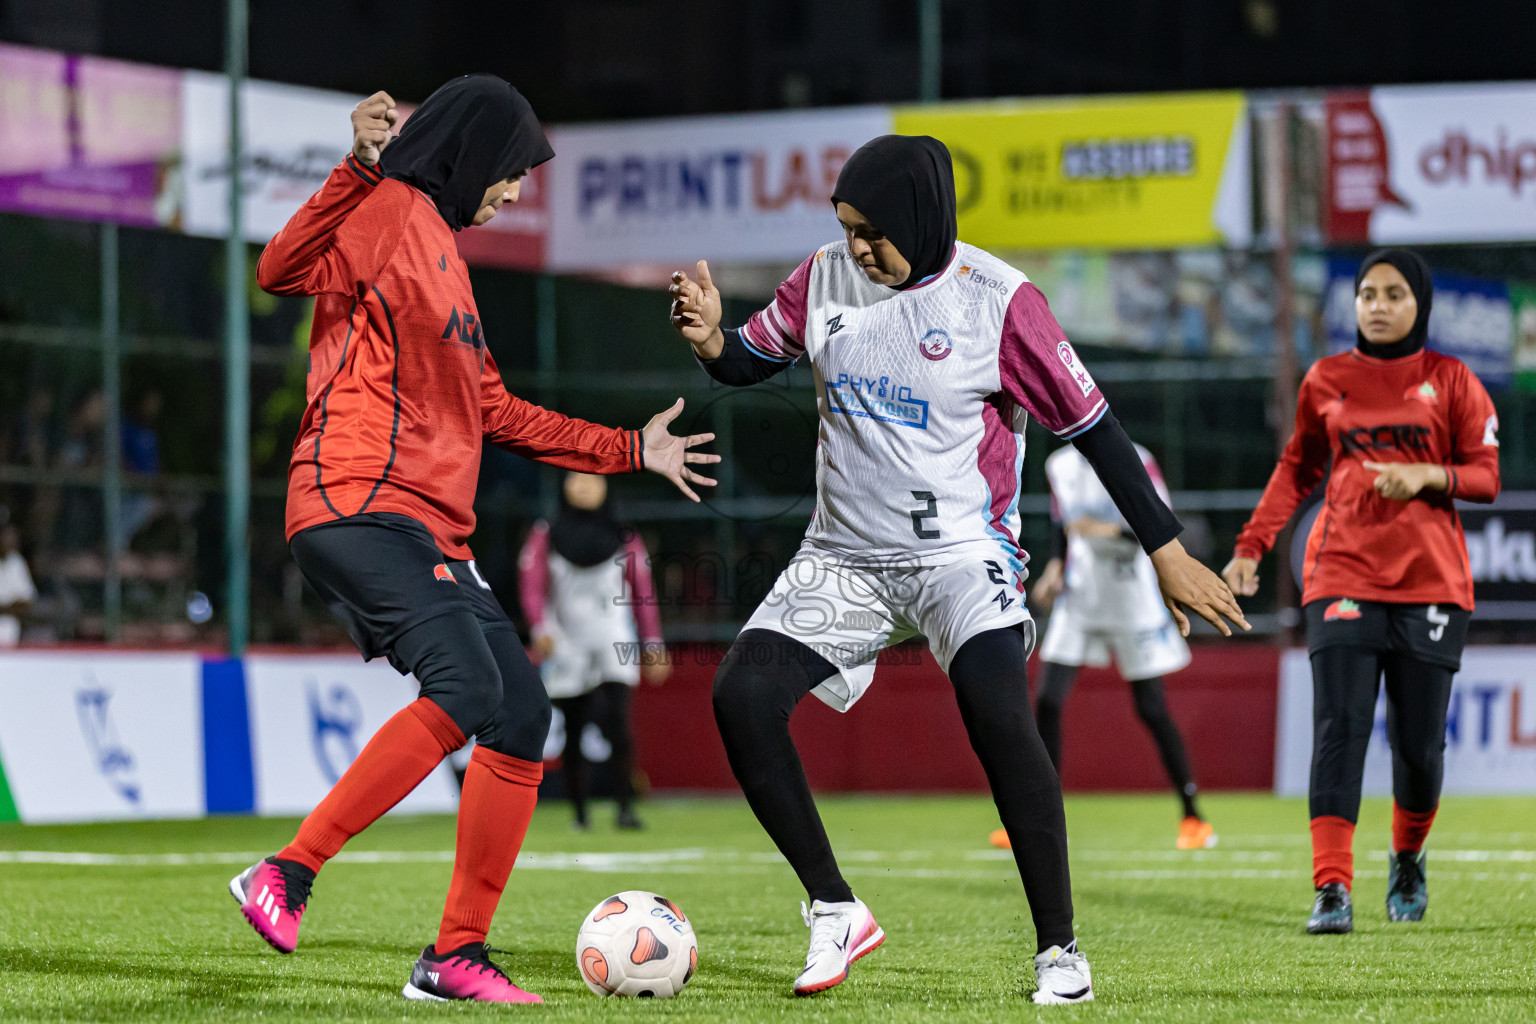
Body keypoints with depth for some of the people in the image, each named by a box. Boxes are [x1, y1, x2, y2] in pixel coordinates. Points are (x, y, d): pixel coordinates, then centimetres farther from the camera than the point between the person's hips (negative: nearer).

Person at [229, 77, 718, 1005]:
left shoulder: (443, 251, 27)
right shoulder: (392, 213, -2)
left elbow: (493, 412, 34)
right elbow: (285, 270, -22)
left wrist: (631, 451, 37)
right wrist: (361, 170, -31)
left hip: (434, 533, 10)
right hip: (359, 508, -10)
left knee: (524, 715, 4)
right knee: (466, 690, -27)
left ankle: (457, 956, 8)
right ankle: (286, 876, -23)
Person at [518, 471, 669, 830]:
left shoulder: (623, 539, 10)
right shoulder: (545, 537, 8)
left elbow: (643, 593, 11)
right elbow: (532, 587, 1)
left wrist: (653, 647, 7)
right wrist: (542, 630, -16)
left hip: (614, 642, -1)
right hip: (566, 645, 1)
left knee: (616, 719, -18)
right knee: (573, 731, 0)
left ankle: (626, 805, -17)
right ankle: (579, 812, 10)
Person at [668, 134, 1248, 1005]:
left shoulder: (998, 302, -12)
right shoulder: (825, 280, 0)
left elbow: (1092, 426, -7)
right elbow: (754, 361, 16)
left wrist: (1168, 550, -6)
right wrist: (713, 340, -9)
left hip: (961, 556, -5)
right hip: (843, 557, 5)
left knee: (999, 713, -28)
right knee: (742, 695, -14)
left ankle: (1060, 948, -14)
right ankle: (836, 913, 1)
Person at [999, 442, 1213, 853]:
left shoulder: (1135, 462, -12)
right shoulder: (1060, 465, 6)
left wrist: (1109, 530, -29)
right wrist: (1056, 566, 2)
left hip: (1131, 599, -5)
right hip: (1078, 597, 5)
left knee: (1151, 708, -2)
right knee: (1047, 700, -5)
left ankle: (1193, 818, 10)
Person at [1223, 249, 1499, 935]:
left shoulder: (1451, 381, 6)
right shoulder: (1326, 381, 10)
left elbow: (1486, 477, 6)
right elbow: (1298, 468, 19)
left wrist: (1428, 475, -14)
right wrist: (1251, 546, 9)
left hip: (1430, 580, 0)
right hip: (1343, 576, 0)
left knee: (1419, 743, 0)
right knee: (1339, 729, -13)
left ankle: (1408, 859, 29)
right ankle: (1331, 889, -17)